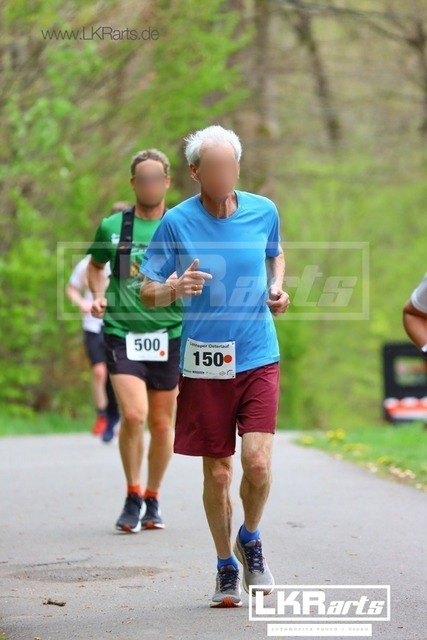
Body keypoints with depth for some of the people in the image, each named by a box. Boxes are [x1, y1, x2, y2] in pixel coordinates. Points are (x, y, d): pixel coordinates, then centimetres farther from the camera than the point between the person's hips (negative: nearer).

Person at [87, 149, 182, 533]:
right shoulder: (112, 227, 6)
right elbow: (96, 266, 24)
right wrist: (98, 296, 8)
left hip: (169, 333, 1)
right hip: (122, 332, -1)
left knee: (162, 423, 7)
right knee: (133, 414, -16)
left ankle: (152, 500, 25)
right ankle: (133, 496, 2)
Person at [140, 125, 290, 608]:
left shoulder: (263, 211, 2)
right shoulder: (176, 222, -5)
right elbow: (147, 293, 0)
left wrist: (278, 287, 4)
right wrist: (175, 288, -22)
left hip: (258, 357, 1)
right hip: (204, 363, -1)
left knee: (257, 463, -13)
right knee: (217, 473, 4)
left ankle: (250, 540, 18)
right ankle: (226, 567, 25)